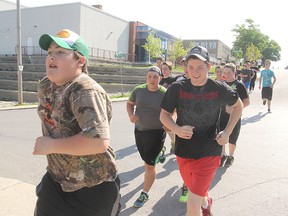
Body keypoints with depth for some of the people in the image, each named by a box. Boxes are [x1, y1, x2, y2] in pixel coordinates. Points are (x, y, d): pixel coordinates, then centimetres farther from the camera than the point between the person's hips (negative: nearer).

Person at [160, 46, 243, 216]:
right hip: (183, 152, 3)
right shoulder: (177, 88, -10)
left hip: (209, 154, -3)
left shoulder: (220, 89, -11)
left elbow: (238, 106, 8)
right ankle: (206, 201, 62)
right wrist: (177, 129, -22)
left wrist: (227, 132, -4)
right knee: (193, 188, 28)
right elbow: (164, 115, -2)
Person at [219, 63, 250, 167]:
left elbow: (247, 102, -11)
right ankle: (223, 155, 24)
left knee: (232, 139, 8)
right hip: (221, 115, 4)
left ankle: (230, 157, 29)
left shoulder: (239, 85, -8)